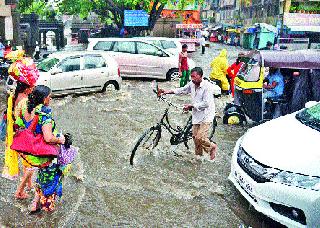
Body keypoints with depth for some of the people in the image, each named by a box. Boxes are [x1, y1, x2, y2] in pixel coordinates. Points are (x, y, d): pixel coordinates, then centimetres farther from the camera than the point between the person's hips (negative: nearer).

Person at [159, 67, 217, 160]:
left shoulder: (207, 86, -18)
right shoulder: (192, 84, 2)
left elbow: (206, 103, -22)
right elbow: (182, 90, 17)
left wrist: (191, 105, -18)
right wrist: (168, 91, 6)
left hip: (206, 115, -7)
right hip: (197, 115, 7)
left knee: (200, 137, -15)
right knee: (195, 136, 8)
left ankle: (212, 147, 13)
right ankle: (198, 155, 25)